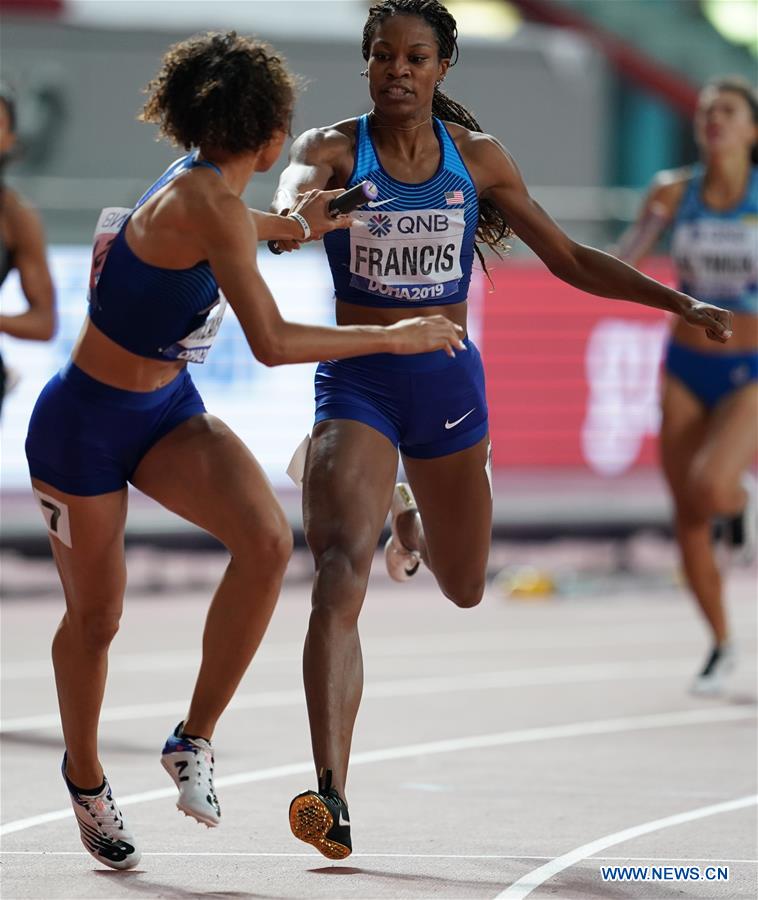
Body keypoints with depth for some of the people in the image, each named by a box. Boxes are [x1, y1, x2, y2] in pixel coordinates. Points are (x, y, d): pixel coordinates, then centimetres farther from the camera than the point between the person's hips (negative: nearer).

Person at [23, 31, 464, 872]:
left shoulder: (199, 182, 0)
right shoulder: (207, 205, -27)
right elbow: (272, 343, -31)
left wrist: (291, 224, 32)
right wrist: (395, 337, -22)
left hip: (167, 409, 7)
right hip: (84, 424, -7)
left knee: (267, 540, -20)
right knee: (94, 615, 9)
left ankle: (194, 739, -7)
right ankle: (84, 775, 36)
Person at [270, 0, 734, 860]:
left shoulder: (476, 158, 0)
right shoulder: (332, 149, -7)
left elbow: (570, 259, 6)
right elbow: (282, 222, -28)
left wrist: (680, 302, -2)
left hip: (447, 380, 3)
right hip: (356, 379, -3)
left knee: (464, 591, 18)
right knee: (339, 574, -23)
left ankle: (408, 515, 56)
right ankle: (330, 795, -28)